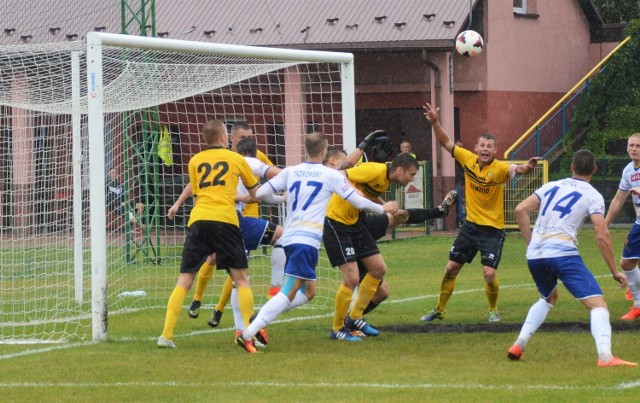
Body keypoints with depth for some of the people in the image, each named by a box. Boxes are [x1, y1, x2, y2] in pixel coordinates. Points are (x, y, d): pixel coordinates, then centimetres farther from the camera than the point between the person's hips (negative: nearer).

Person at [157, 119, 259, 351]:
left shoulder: (195, 161, 19)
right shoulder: (237, 159, 13)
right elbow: (255, 193, 23)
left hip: (198, 219, 2)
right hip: (225, 220, -2)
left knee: (184, 280, 6)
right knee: (241, 278, 6)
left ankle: (166, 335, -2)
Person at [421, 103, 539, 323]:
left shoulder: (499, 168, -18)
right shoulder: (468, 159, -5)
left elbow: (515, 170, -38)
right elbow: (446, 142, 4)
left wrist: (527, 168, -60)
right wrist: (435, 122, -8)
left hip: (493, 229, -5)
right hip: (471, 225, 5)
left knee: (489, 273, -13)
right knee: (451, 269, 9)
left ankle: (493, 310, 14)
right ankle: (439, 309, 28)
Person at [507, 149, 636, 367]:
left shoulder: (552, 186, 19)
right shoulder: (593, 196, 5)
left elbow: (520, 209, 9)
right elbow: (602, 236, -5)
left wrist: (531, 244, 15)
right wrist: (615, 271, 1)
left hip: (534, 255, 6)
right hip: (562, 253, -6)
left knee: (548, 298, 33)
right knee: (597, 304, -8)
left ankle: (518, 346, 24)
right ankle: (605, 356, -30)